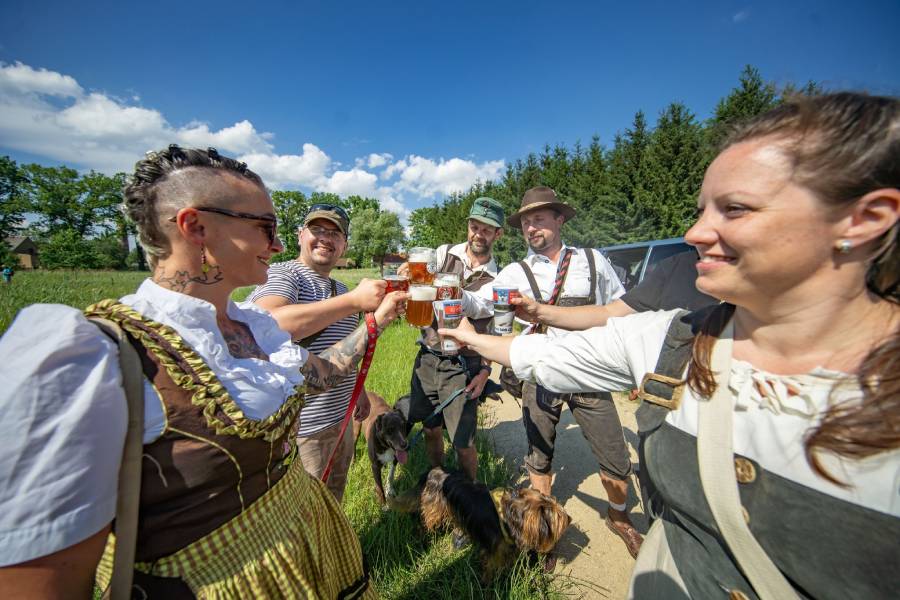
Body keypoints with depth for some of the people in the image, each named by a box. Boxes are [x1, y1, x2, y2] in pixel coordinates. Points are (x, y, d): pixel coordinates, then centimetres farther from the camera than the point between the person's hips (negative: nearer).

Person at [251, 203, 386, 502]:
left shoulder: (341, 290, 11)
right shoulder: (281, 274, -13)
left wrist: (359, 391, 20)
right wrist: (355, 301, -36)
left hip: (339, 420, 8)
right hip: (298, 430, -7)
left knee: (332, 509, 25)